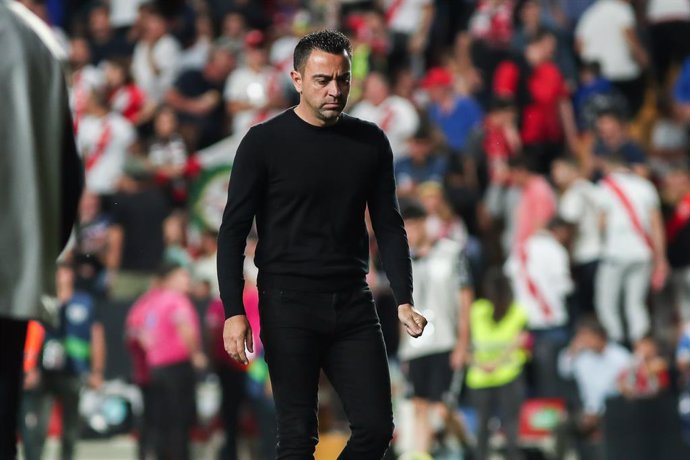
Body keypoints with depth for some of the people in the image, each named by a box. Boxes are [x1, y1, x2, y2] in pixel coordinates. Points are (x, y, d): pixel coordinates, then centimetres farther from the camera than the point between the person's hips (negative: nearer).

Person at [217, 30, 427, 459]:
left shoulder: (370, 142, 7)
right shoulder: (265, 143, -4)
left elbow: (389, 226, 12)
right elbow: (233, 231, -4)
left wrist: (404, 301, 0)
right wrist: (234, 312, -14)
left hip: (353, 305, 4)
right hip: (289, 307, -4)